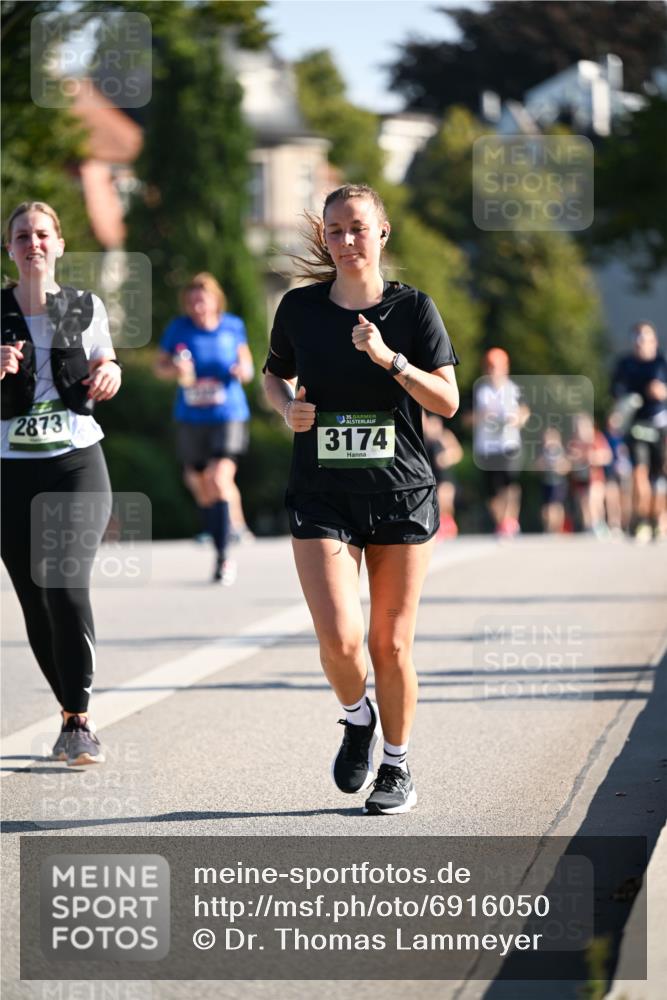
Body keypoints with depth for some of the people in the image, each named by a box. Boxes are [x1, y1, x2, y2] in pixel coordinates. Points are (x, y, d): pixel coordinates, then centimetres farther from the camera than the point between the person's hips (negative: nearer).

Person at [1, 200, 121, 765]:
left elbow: (105, 370, 18)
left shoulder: (86, 308, 4)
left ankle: (79, 723, -12)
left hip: (78, 462, -1)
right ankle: (72, 713, 19)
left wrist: (108, 373, -5)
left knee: (66, 585, -19)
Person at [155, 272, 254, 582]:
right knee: (200, 486, 9)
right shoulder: (178, 329, -1)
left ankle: (223, 558, -17)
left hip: (228, 415, -2)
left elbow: (246, 362, 14)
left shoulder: (233, 327, 0)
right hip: (191, 419, 2)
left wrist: (243, 370, -9)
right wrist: (175, 369, -14)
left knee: (220, 479, -19)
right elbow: (159, 366, 8)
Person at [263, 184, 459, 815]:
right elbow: (274, 375, 20)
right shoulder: (300, 308, 3)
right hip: (321, 500, 0)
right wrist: (288, 406, -2)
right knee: (339, 640, -14)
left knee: (391, 645, 4)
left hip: (401, 495, 0)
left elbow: (447, 401, -6)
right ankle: (357, 717, 18)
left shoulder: (412, 308, -1)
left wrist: (389, 358, -19)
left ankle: (396, 768, 24)